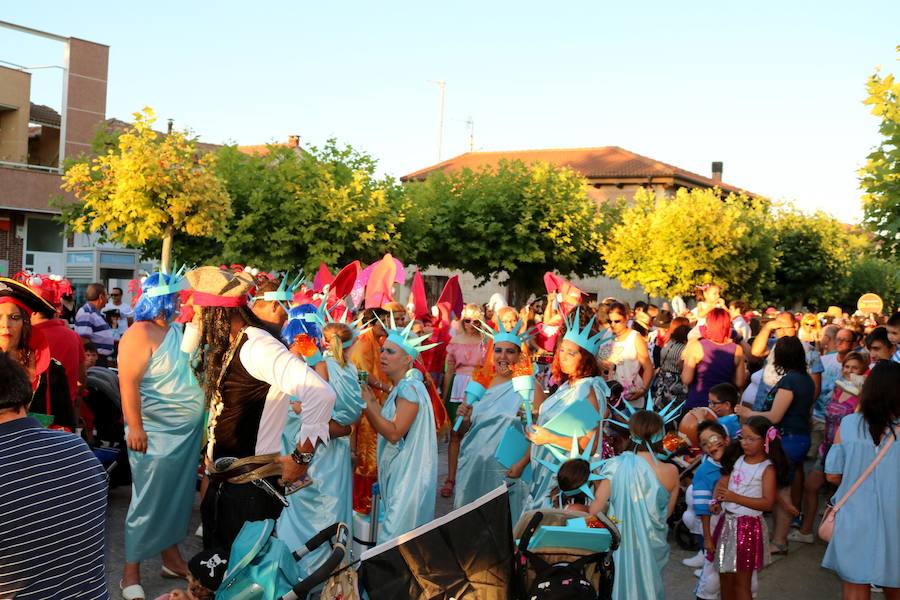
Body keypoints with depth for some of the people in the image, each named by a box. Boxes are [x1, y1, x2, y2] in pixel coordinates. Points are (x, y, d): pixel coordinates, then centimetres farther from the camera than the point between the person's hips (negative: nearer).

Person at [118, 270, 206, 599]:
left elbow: (197, 369, 25)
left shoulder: (179, 330, 9)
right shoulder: (139, 335, -14)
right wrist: (135, 427, -22)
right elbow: (128, 383, -19)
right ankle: (131, 572, 12)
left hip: (188, 432, 8)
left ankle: (171, 557, 29)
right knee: (149, 501, 0)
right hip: (155, 434, -7)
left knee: (177, 497, 15)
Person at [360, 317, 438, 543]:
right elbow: (387, 424, 11)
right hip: (397, 473, 10)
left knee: (393, 541, -6)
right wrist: (372, 401, 4)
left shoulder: (410, 387, -16)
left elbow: (394, 433, -21)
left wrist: (368, 405, -20)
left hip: (407, 478, -10)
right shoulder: (400, 387, 14)